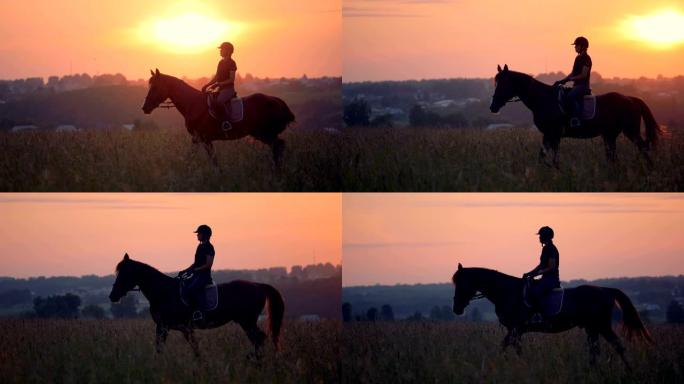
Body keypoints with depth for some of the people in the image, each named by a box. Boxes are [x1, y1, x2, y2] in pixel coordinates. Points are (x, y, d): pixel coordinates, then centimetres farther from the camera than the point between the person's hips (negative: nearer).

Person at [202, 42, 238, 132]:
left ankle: (227, 122, -34)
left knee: (220, 101, -36)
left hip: (228, 88, -10)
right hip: (221, 89, 10)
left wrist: (218, 84, -21)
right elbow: (216, 77, 21)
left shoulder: (231, 63, -10)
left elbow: (231, 80, -16)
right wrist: (207, 85, 10)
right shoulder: (221, 62, 16)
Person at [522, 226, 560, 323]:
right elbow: (541, 265, 22)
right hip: (546, 278, 11)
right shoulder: (545, 248, 16)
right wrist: (528, 274, 13)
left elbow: (551, 267, -19)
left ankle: (537, 314, -32)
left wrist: (536, 273, -20)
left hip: (552, 278, -11)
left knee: (535, 290, -33)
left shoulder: (551, 249, -14)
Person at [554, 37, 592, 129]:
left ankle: (576, 119, -37)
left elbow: (583, 75, -17)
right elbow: (573, 73, 22)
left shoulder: (586, 59, -10)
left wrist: (570, 79, -18)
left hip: (583, 85, -10)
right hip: (576, 85, 10)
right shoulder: (578, 58, 17)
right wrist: (561, 81, 11)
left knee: (571, 96, -35)